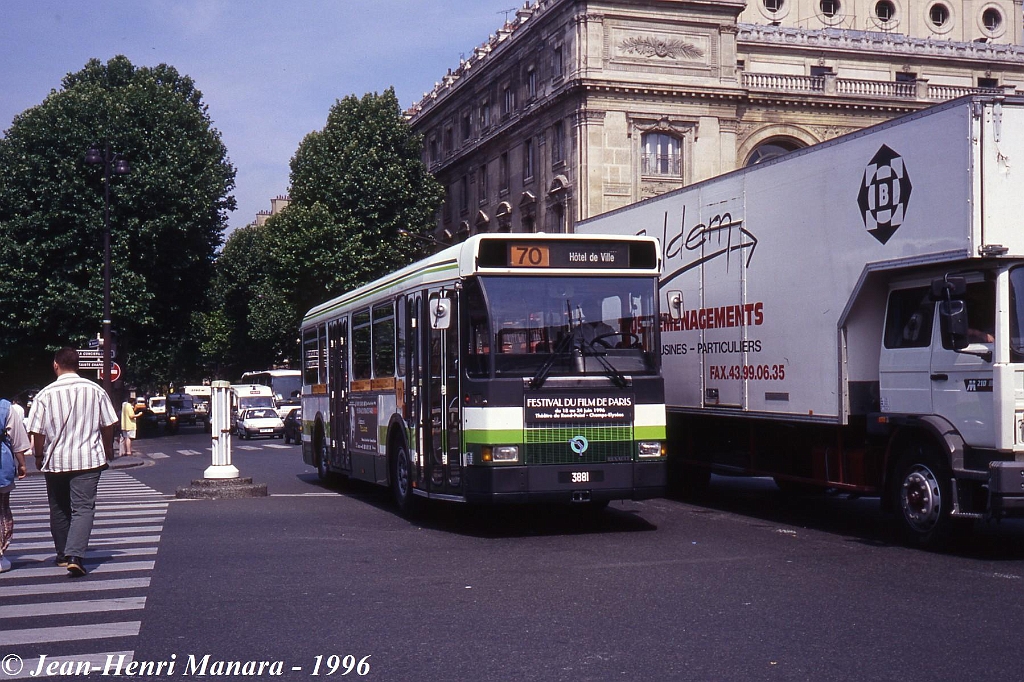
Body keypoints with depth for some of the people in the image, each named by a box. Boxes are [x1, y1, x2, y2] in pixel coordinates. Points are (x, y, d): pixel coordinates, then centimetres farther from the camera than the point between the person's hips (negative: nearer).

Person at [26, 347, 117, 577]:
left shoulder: (45, 394, -6)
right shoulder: (95, 390, -2)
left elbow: (37, 431, -5)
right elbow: (108, 424, 5)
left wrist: (39, 456, 11)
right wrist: (108, 448, 22)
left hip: (55, 461, 1)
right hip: (88, 459, -1)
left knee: (59, 509, 15)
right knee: (83, 508, -4)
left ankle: (63, 555, 25)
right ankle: (75, 555, -19)